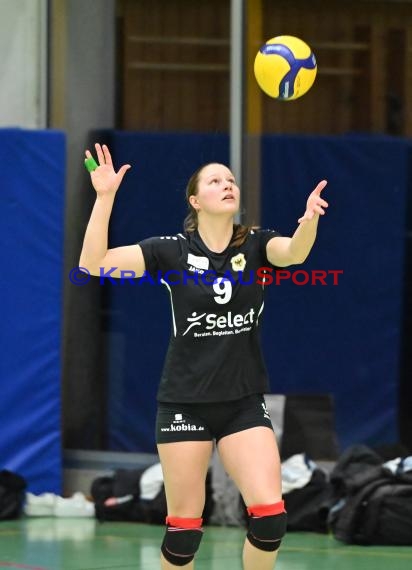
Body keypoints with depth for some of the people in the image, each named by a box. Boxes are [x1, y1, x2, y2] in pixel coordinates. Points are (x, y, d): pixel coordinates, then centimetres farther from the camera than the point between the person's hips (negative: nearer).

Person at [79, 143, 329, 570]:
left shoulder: (256, 244, -1)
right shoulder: (171, 250, -3)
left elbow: (294, 252, -24)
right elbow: (93, 263, -9)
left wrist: (310, 219, -46)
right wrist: (105, 197, -18)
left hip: (245, 402, 1)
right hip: (184, 403, -1)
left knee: (270, 515, -13)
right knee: (184, 528, 1)